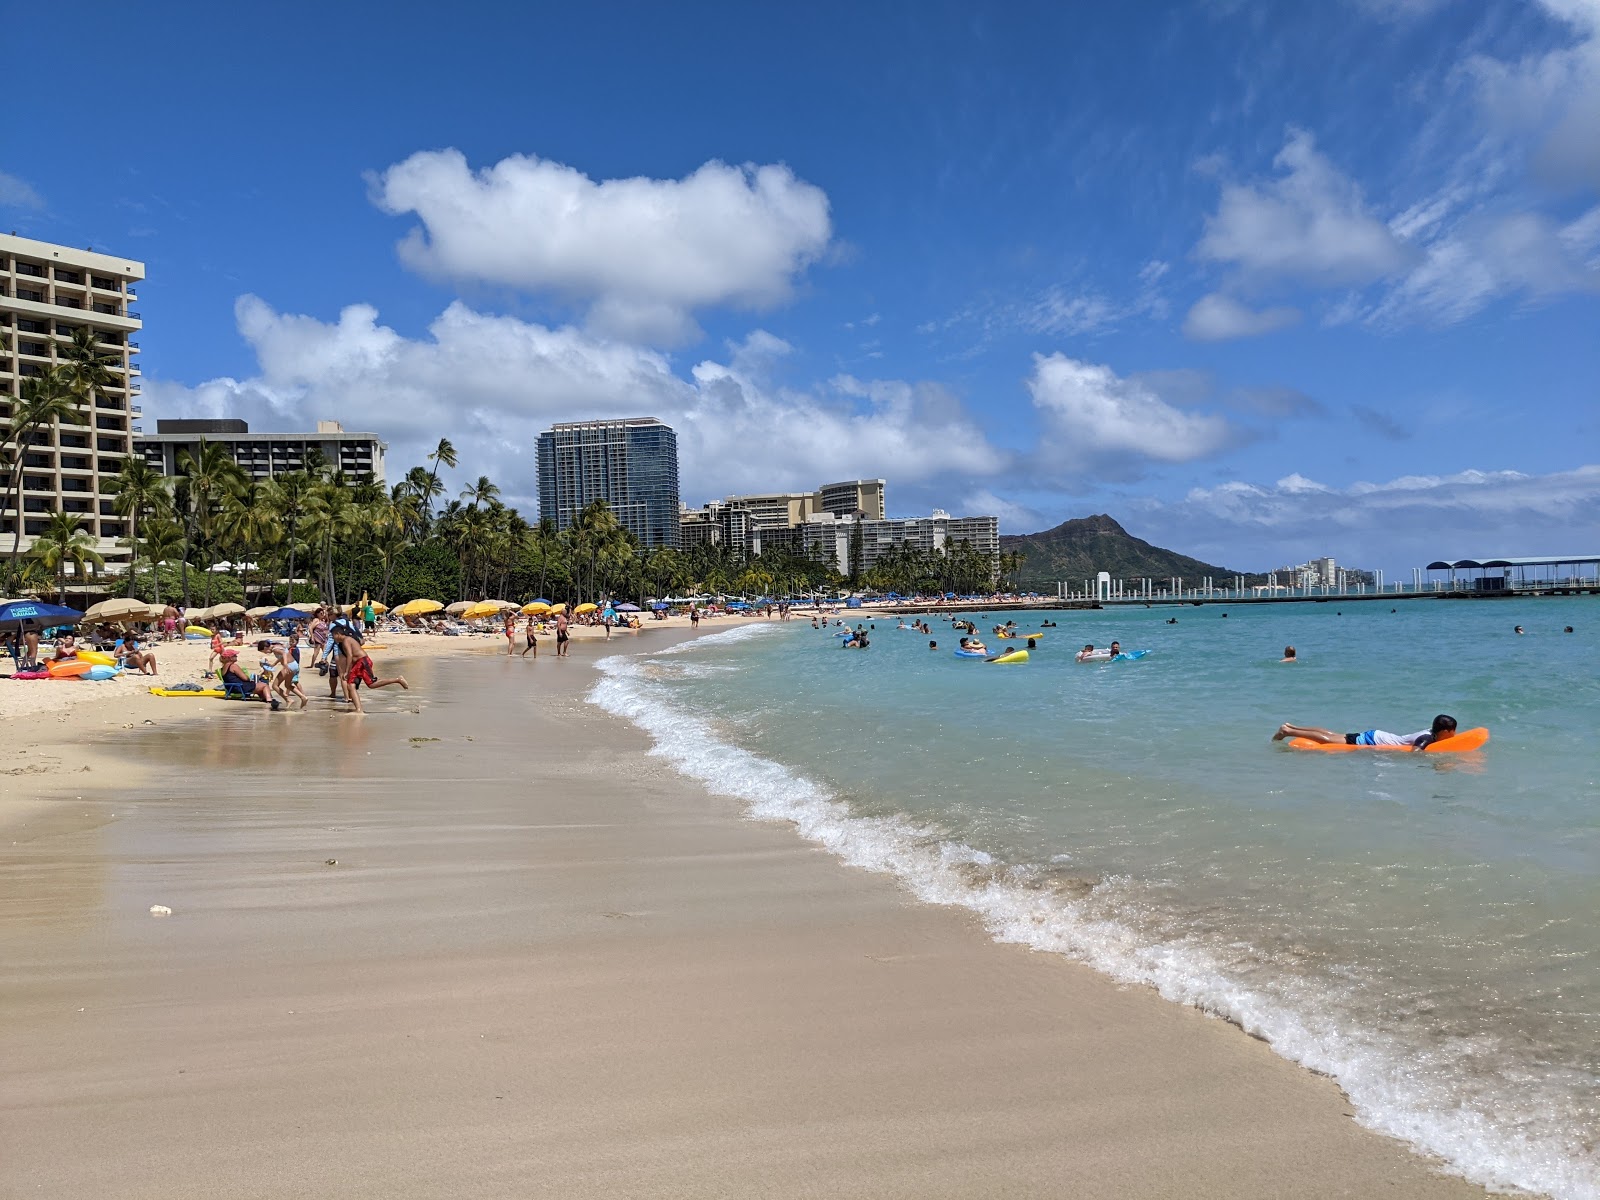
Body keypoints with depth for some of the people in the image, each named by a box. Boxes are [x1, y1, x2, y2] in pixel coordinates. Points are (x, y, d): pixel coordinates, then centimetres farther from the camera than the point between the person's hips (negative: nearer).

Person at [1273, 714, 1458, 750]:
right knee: (1328, 740, -8)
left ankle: (1291, 727, 14)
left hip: (1375, 735, 8)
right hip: (1371, 741, -8)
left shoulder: (1431, 731, 6)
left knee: (1333, 735, 12)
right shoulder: (1427, 738, -20)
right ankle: (1288, 731, -7)